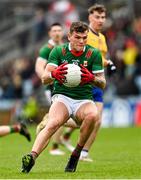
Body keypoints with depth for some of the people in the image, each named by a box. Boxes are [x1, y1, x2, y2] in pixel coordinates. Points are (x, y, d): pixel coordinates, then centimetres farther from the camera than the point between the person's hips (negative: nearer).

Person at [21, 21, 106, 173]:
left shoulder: (94, 54, 3)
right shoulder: (58, 51, 3)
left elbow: (102, 84, 3)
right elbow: (44, 79, -3)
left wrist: (92, 78, -21)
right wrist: (53, 74, -28)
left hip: (84, 100, 1)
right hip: (62, 97, -1)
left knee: (92, 115, -35)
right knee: (53, 123, -34)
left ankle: (76, 153, -18)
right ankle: (32, 156, -54)